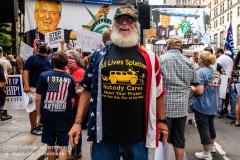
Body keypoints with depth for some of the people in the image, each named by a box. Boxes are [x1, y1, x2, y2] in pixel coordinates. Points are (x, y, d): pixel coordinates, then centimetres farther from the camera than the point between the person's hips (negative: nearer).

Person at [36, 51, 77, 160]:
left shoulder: (44, 75, -7)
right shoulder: (70, 78, -3)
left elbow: (38, 98, -6)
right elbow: (72, 100, 2)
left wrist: (39, 115, 6)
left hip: (48, 116, 0)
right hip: (64, 117, 0)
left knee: (50, 145, 17)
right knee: (63, 146, 8)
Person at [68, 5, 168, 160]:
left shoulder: (149, 58, 3)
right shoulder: (100, 55, 3)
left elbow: (158, 92, 10)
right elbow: (88, 90, 6)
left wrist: (162, 121, 10)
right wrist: (78, 122, 2)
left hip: (137, 137, 1)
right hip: (104, 135, 0)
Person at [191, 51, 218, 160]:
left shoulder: (200, 72, -19)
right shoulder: (214, 71, 7)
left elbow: (199, 91, -25)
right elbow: (217, 87, 17)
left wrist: (190, 87, -9)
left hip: (202, 105, -8)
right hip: (212, 105, 9)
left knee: (203, 128, 1)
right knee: (210, 125, 22)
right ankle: (212, 146, 39)